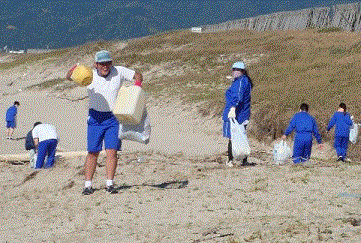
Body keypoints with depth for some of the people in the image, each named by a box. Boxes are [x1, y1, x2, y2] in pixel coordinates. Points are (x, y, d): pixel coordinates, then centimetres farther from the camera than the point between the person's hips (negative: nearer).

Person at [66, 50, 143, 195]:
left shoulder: (119, 72, 2)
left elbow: (137, 75, 11)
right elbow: (69, 77, -1)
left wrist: (138, 84, -12)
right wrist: (73, 70, -24)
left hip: (114, 118, 0)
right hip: (96, 118, 0)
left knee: (112, 151, -8)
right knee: (93, 152, -1)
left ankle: (109, 184, -3)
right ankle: (88, 185, 4)